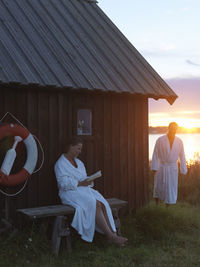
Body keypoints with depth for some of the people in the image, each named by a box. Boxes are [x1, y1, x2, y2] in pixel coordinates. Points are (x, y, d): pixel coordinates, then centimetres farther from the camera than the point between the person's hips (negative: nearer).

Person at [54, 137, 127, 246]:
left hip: (84, 190, 7)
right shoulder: (60, 163, -3)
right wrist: (80, 183, -19)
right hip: (70, 193, -7)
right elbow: (63, 184, -13)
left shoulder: (79, 162, 22)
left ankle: (113, 234, -31)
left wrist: (88, 182, -3)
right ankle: (110, 236, -29)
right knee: (95, 204, -30)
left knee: (102, 203, -24)